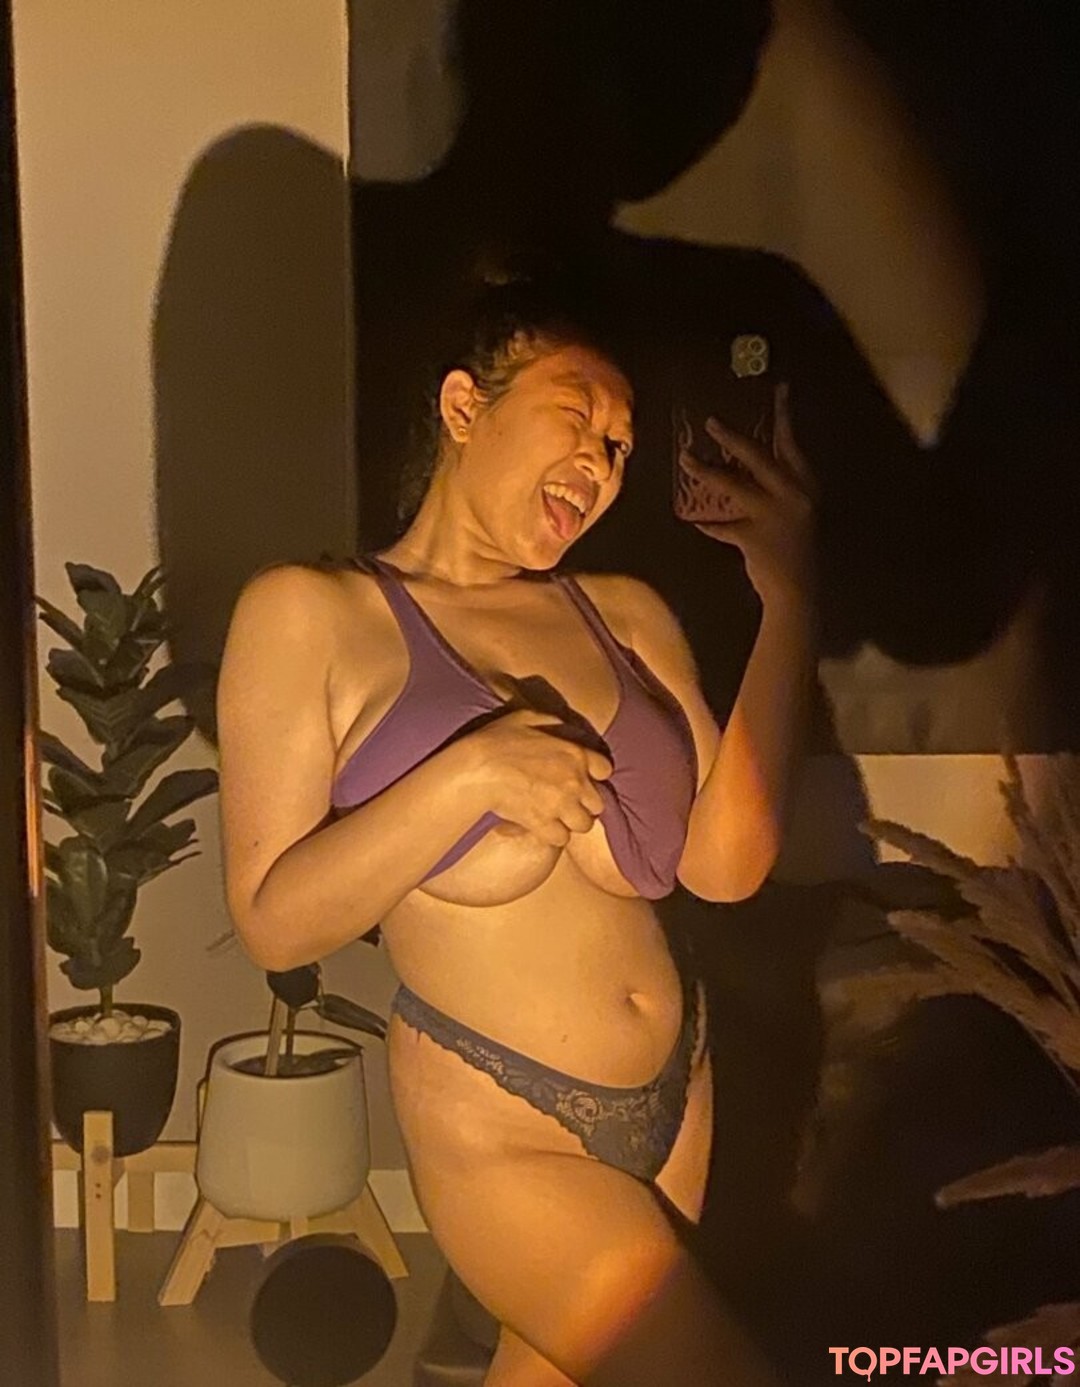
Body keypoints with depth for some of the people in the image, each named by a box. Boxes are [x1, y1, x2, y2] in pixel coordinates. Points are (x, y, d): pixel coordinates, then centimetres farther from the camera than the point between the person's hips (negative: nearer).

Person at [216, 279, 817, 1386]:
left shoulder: (627, 615, 4)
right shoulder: (308, 613, -7)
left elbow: (724, 864, -7)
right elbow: (273, 923, -12)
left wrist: (789, 600, -10)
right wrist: (468, 774, -24)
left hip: (677, 1098, 5)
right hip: (500, 1132, -5)